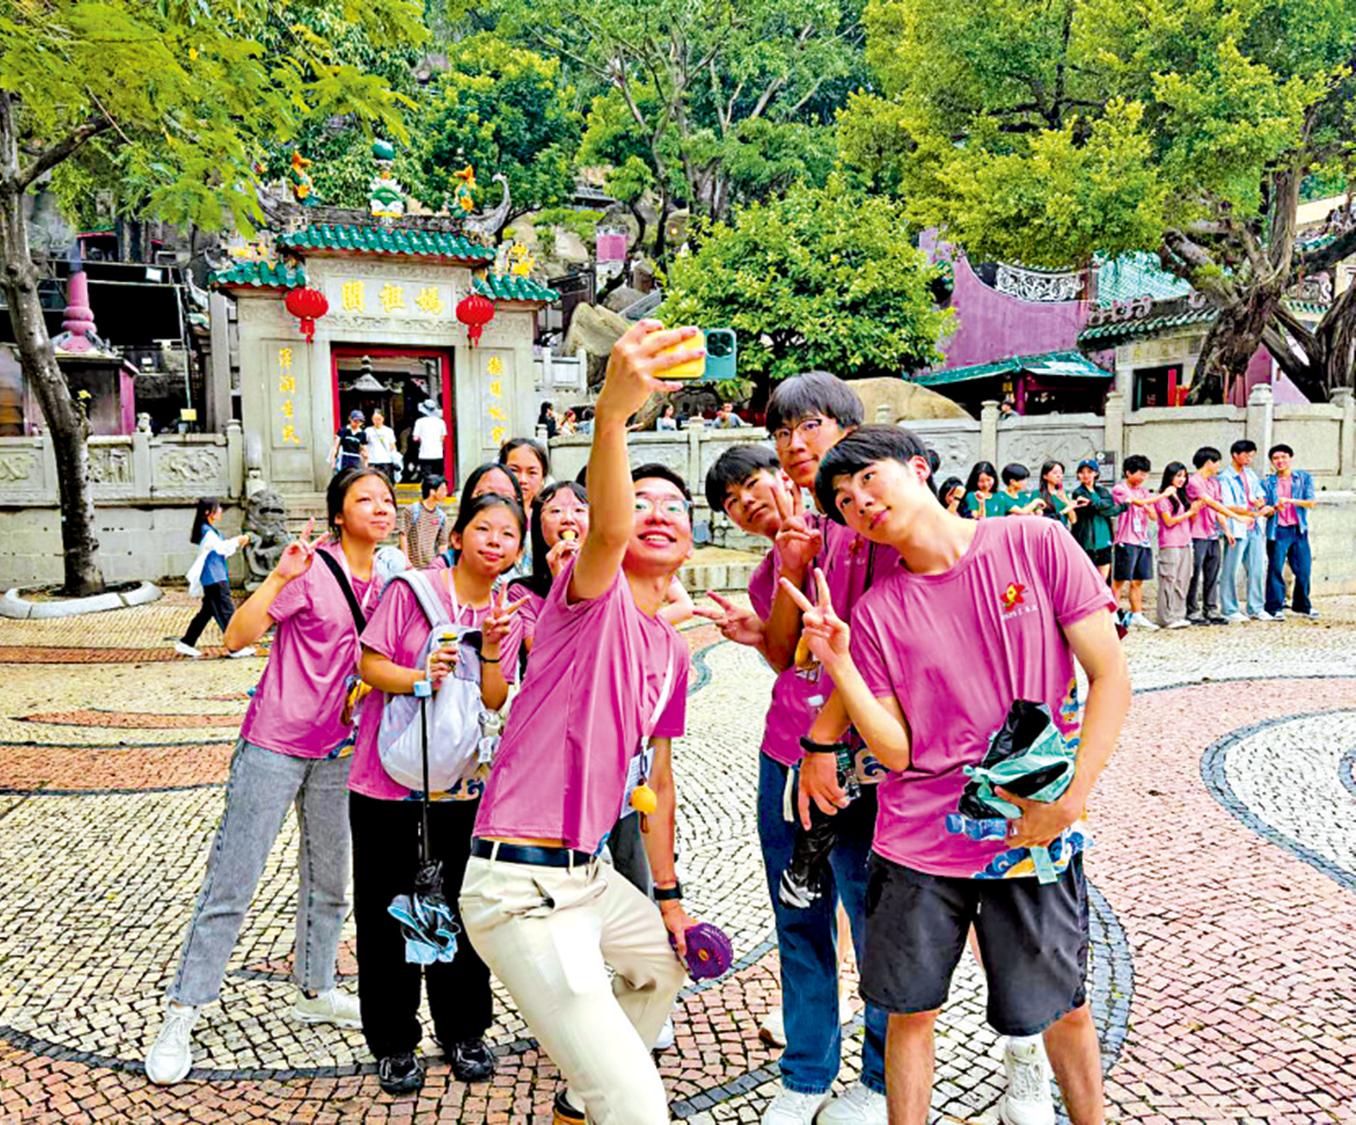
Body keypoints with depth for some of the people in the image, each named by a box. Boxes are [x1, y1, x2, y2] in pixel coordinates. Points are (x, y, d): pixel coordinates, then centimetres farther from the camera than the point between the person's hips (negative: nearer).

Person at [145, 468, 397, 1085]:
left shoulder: (382, 583, 6)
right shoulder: (312, 568, -13)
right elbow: (237, 637, -20)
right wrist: (279, 576, -31)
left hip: (338, 751, 6)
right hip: (274, 744, -6)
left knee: (329, 876, 16)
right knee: (232, 881, -1)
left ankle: (314, 991, 34)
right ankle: (180, 1016, 12)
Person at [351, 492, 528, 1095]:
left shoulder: (507, 614, 5)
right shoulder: (412, 589, -8)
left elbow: (495, 703, -1)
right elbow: (370, 663, -10)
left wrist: (491, 650, -18)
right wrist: (418, 677, -27)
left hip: (463, 787, 3)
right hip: (388, 783, -3)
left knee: (462, 908, 11)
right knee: (386, 913, 7)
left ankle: (463, 1033, 31)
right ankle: (393, 1044, 25)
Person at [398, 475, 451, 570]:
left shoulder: (441, 516, 8)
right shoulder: (410, 510, -4)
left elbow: (443, 543, 11)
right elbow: (403, 535, -6)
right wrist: (406, 562, -13)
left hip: (432, 566, 4)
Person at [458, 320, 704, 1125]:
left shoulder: (672, 650, 11)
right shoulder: (594, 597, -13)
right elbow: (608, 530, -38)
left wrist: (668, 894, 22)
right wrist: (612, 412, -56)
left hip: (590, 875, 9)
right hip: (522, 888, -9)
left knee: (666, 962, 34)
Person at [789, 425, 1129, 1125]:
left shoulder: (1036, 546, -7)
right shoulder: (876, 610, -2)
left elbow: (1111, 679, -5)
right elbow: (896, 751, -6)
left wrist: (1070, 802, -11)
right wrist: (838, 663, -19)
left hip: (1035, 834, -1)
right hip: (918, 841, 1)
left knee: (1062, 1011, 16)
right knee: (909, 1011, 11)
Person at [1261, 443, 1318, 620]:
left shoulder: (1304, 478, 6)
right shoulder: (1267, 483, 5)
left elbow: (1311, 502, -4)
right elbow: (1265, 509, 2)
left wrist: (1290, 500, -18)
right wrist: (1275, 508, -20)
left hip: (1299, 530, 1)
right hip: (1277, 531, -1)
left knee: (1303, 569, 6)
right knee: (1275, 569, -5)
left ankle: (1302, 605, 23)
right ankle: (1275, 607, 3)